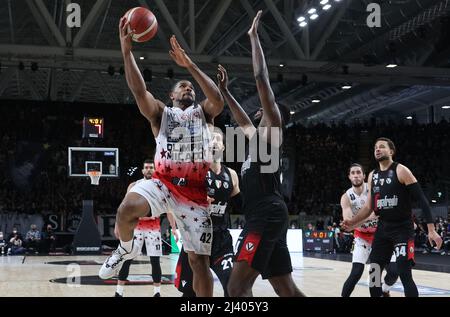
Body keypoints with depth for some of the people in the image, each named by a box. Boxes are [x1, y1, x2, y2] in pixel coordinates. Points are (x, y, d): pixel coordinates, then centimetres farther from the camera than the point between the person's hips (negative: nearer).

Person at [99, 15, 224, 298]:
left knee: (200, 260, -1)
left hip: (195, 191, 1)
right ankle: (126, 249, 2)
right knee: (126, 210, -31)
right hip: (163, 182, -1)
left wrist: (190, 64, -14)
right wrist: (126, 50, -17)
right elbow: (139, 91, -6)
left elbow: (219, 101, -8)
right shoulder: (161, 113, 13)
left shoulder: (203, 113, 15)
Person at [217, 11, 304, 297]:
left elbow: (262, 79, -6)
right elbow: (243, 122, 44)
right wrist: (225, 91, 42)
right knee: (287, 290, 11)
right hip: (266, 217, 10)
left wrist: (254, 37, 1)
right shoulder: (258, 136, 24)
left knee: (238, 287, -18)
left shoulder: (271, 130, 0)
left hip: (266, 217, -10)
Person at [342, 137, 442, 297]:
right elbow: (369, 206, 18)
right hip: (383, 228, 7)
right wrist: (353, 222, 2)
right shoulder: (372, 176, 9)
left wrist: (431, 230, -21)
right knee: (373, 274, 7)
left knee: (404, 274, -14)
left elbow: (422, 200, -14)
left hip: (403, 228, -7)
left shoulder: (401, 171, -11)